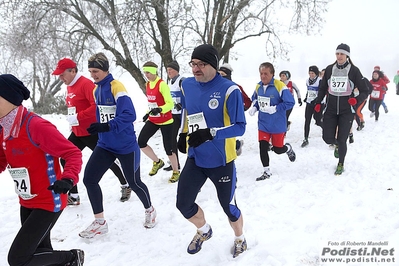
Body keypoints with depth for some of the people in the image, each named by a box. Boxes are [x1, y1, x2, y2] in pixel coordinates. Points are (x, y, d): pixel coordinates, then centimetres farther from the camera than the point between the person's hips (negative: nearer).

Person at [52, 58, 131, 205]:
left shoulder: (86, 84, -19)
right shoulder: (69, 87, 10)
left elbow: (97, 105, -28)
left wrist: (78, 117, -26)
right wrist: (73, 123, 10)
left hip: (92, 132, -9)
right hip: (77, 133, 9)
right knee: (65, 159, 3)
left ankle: (125, 185, 28)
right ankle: (73, 196, 13)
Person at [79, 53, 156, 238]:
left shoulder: (116, 86, -17)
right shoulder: (96, 90, 8)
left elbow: (129, 115, -28)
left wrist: (106, 126, -37)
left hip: (126, 146, -7)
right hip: (105, 145, 7)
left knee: (134, 182, 9)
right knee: (89, 179, -5)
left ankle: (150, 210, 38)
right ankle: (100, 222, 9)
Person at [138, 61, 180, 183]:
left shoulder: (162, 84, -17)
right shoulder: (148, 84, 6)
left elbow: (170, 104, -21)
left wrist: (160, 109, -36)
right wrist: (148, 113, 19)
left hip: (165, 121, -7)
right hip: (152, 120, 7)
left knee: (168, 148, 0)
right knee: (141, 142, -5)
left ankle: (176, 172, 22)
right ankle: (157, 162, 18)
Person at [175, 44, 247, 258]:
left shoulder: (229, 90, -20)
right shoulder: (187, 85, -1)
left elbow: (239, 127, -20)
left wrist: (210, 133, -31)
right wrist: (184, 134, 12)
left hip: (221, 161, -5)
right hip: (195, 158, 5)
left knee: (228, 207, 12)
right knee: (183, 204, 7)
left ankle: (240, 240, 43)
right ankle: (204, 231, 39)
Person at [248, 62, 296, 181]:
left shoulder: (280, 86, -18)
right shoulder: (258, 86, 0)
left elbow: (290, 102, -18)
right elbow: (255, 99, 19)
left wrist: (275, 108, -25)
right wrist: (255, 107, -1)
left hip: (277, 125, -4)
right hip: (263, 123, 4)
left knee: (278, 149, 6)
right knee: (262, 147, -2)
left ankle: (288, 148, 44)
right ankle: (266, 172, 15)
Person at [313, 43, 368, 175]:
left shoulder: (354, 70, -6)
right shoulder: (329, 69, 2)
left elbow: (364, 91, -4)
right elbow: (322, 88, 13)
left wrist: (357, 99, -25)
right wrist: (318, 102, 0)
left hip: (346, 111, -2)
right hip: (330, 110, 3)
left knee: (341, 140, 0)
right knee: (327, 138, -1)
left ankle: (341, 164, 24)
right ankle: (337, 145, 37)